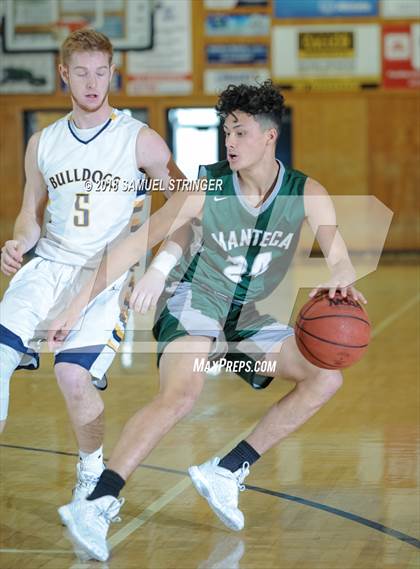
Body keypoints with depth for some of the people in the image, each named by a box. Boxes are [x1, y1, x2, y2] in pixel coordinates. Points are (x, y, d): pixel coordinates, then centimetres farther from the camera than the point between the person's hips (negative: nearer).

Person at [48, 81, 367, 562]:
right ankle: (97, 505, -36)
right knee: (180, 395, -31)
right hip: (195, 301, -5)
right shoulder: (206, 188, -18)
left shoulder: (307, 195, -11)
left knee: (325, 379, -4)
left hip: (248, 317, 5)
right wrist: (78, 305, -18)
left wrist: (340, 283, -44)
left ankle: (226, 472, -3)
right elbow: (134, 245, -14)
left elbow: (341, 261, -17)